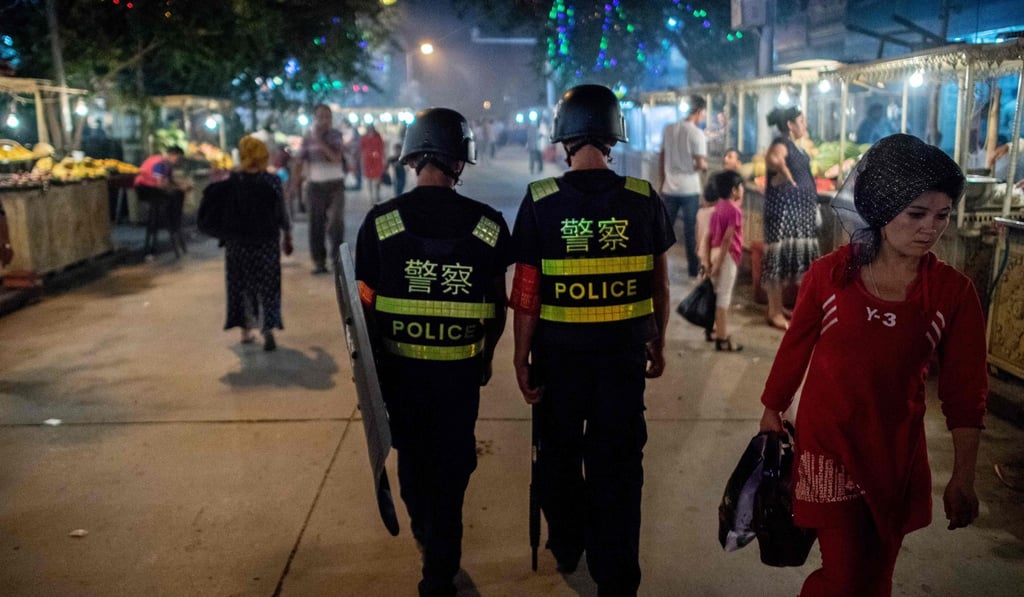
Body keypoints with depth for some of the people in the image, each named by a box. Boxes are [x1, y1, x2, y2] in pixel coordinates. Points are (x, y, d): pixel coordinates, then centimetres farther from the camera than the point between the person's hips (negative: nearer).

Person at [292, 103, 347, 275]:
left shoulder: (336, 135, 2)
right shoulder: (308, 137, 6)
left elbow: (337, 157, -12)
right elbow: (300, 161, 9)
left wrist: (320, 142, -13)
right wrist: (296, 180, 0)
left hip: (335, 184, -2)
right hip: (315, 185, 2)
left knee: (336, 222, -11)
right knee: (316, 224, 2)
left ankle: (337, 258, -1)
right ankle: (319, 262, 8)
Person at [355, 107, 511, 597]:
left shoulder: (380, 222, -10)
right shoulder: (488, 225, -9)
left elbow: (366, 306, -7)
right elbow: (496, 307, -1)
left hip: (399, 367, 1)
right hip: (460, 370, -1)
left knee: (412, 456, 25)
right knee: (451, 466, 14)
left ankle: (426, 533, 50)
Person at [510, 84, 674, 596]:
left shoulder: (540, 201, -10)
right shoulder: (643, 199, -6)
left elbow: (526, 293, -10)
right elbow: (660, 285, 1)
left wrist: (521, 358, -1)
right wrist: (658, 344, 14)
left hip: (559, 350, 0)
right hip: (624, 351, 1)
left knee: (559, 453, 21)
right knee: (618, 462, 12)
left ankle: (566, 548, 40)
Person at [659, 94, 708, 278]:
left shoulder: (668, 129, 5)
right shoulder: (697, 133, -12)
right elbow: (701, 164, -17)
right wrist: (705, 167, 6)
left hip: (669, 188, 5)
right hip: (689, 189, -4)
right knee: (691, 230, 5)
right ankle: (693, 268, 13)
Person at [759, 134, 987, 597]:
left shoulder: (954, 293, -7)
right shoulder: (829, 273, -10)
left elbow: (965, 391, -2)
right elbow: (796, 346, 2)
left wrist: (963, 477, -2)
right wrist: (772, 410, 11)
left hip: (897, 450, 2)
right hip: (828, 442, -2)